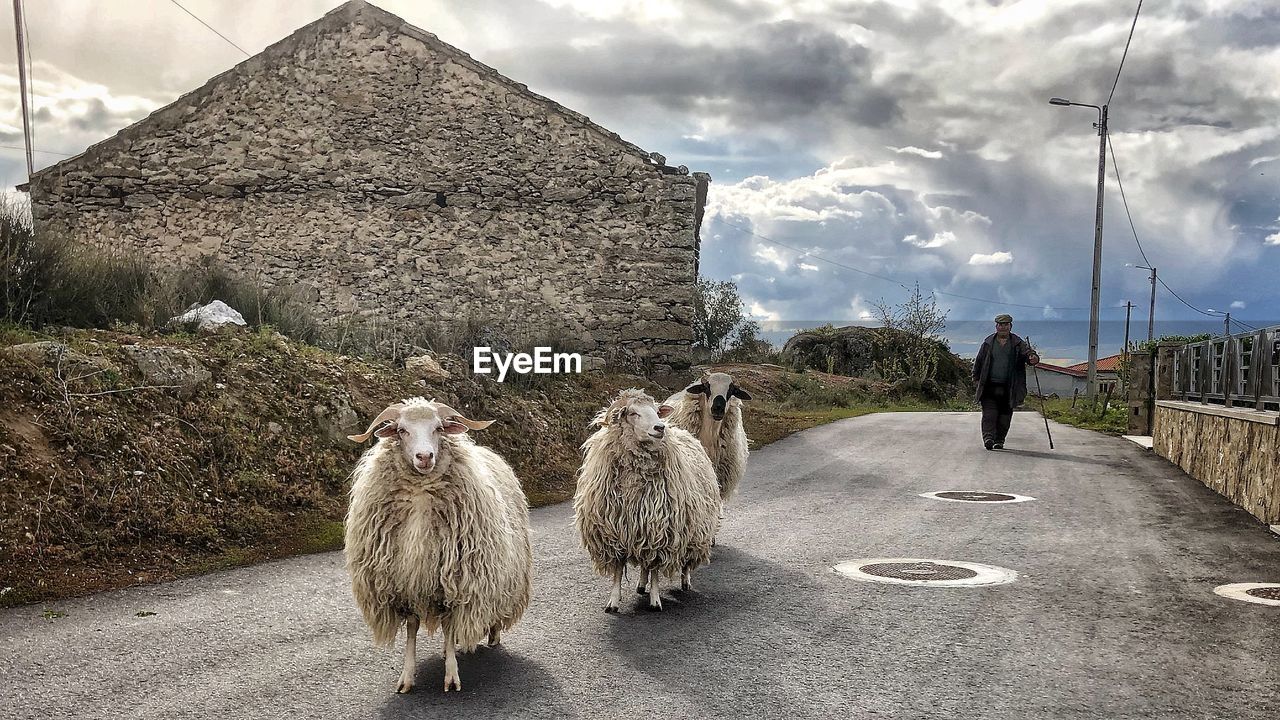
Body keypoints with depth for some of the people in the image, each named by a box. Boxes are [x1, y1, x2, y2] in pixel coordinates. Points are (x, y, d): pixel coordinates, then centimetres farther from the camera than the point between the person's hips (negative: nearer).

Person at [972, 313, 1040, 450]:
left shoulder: (1018, 343, 7)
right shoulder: (988, 343, 9)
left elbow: (1027, 352, -9)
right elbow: (978, 361, 14)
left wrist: (1033, 358, -32)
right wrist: (976, 377, 10)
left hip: (1009, 388, 0)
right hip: (990, 386, 0)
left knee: (1005, 415, 4)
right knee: (989, 413, -11)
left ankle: (999, 440, 13)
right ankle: (988, 437, -17)